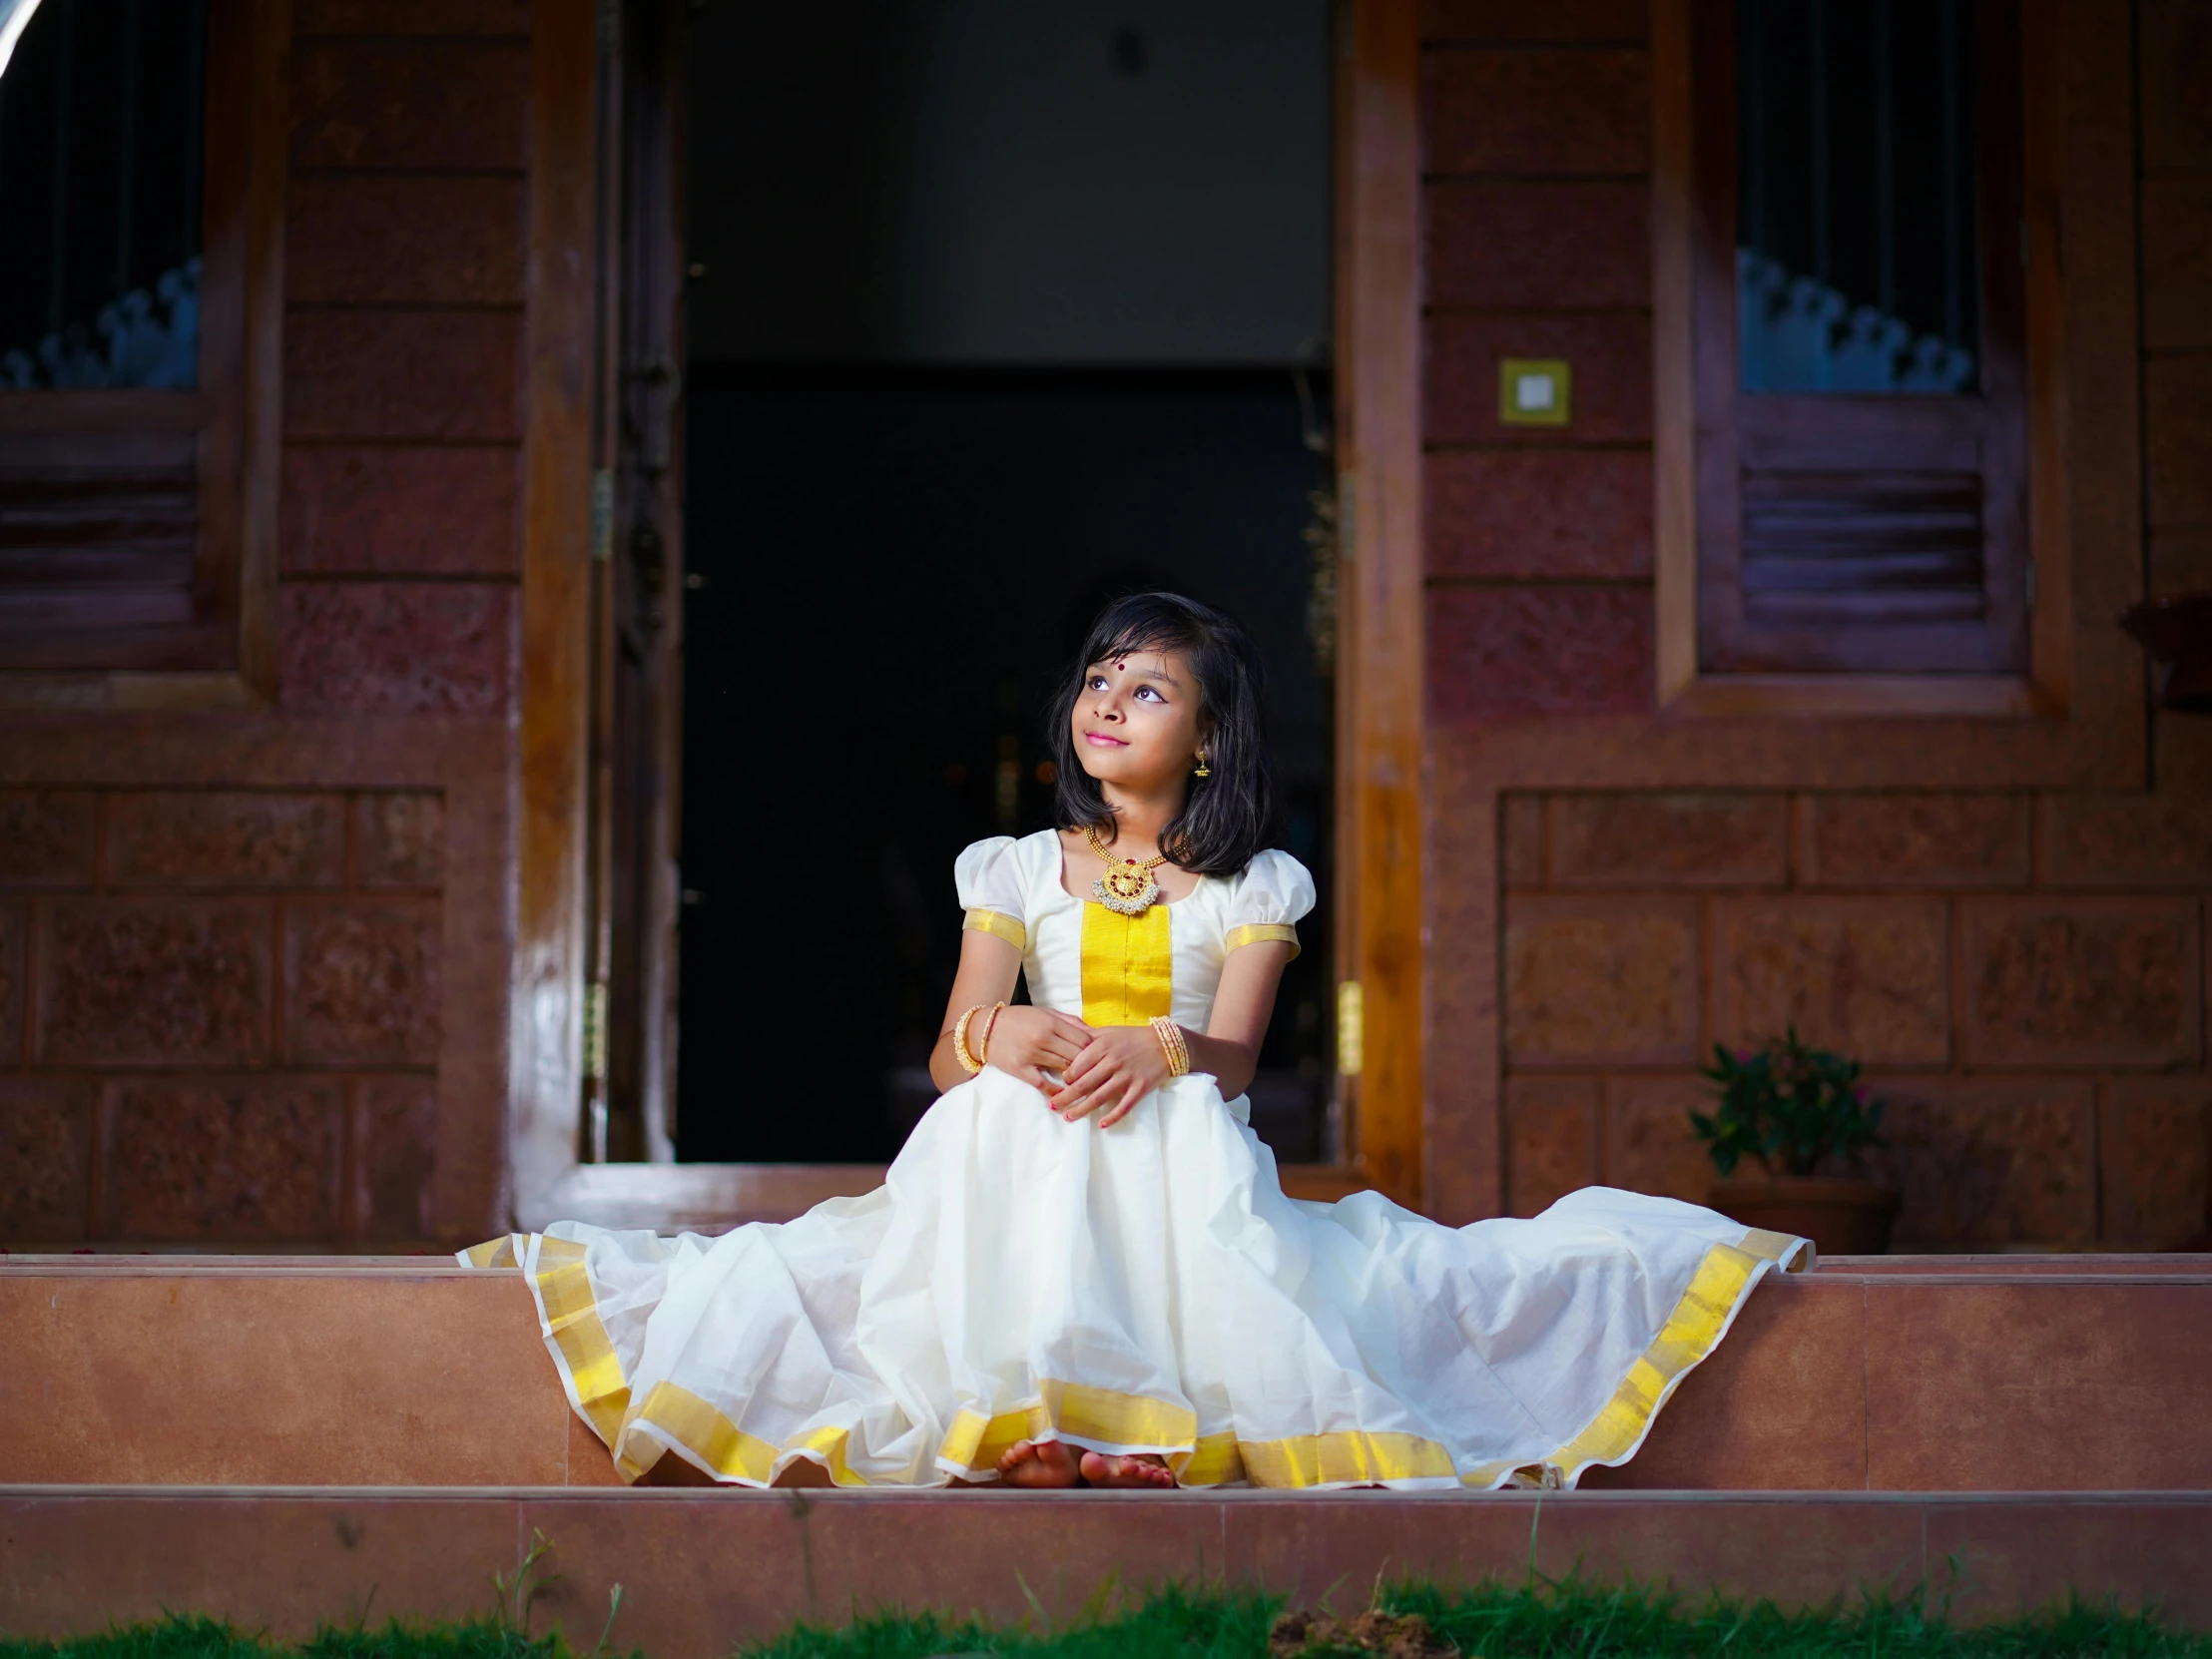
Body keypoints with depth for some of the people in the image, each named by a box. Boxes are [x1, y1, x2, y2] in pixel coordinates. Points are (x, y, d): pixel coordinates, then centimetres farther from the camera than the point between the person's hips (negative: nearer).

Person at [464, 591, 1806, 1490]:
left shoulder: (1252, 888, 11)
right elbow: (952, 1052, 4)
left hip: (1186, 1157, 0)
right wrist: (1003, 1039, -23)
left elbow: (1236, 1056, -3)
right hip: (1022, 1153, 0)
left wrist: (1159, 1051, -28)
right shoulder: (1018, 870, 15)